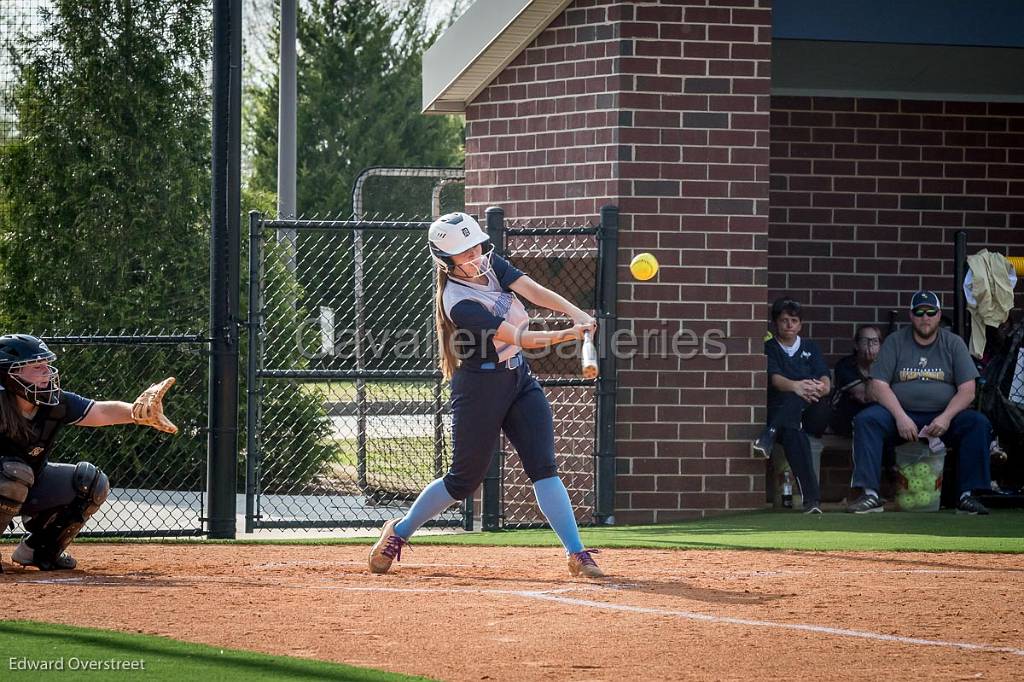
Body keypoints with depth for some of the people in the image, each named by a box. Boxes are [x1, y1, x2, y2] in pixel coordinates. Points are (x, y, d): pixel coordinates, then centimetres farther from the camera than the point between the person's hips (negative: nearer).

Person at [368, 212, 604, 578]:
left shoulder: (492, 265, -2)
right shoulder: (459, 304, -24)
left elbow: (534, 291, -12)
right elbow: (519, 338, -28)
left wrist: (576, 314, -29)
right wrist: (567, 335, -41)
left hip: (519, 378, 6)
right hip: (481, 386, -6)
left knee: (543, 466, -7)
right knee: (464, 479, 5)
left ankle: (577, 553, -12)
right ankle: (399, 531, 27)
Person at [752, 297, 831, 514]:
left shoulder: (810, 348, 22)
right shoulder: (769, 349, 13)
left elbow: (826, 382, 6)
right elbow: (776, 379, -8)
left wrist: (820, 388, -22)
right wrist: (796, 386, -33)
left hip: (813, 415, 3)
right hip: (779, 411, -2)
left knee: (801, 396, -33)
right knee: (791, 431, -39)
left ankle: (768, 438, -49)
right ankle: (811, 498, -52)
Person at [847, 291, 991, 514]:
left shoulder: (953, 343, 8)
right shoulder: (895, 342, 7)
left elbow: (967, 391, 0)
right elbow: (878, 385, -2)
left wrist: (946, 418, -17)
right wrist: (900, 417, -18)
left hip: (943, 417, 0)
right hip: (900, 415, 0)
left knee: (978, 423, -26)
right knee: (865, 420, -28)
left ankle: (968, 495, -26)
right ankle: (870, 494, -33)